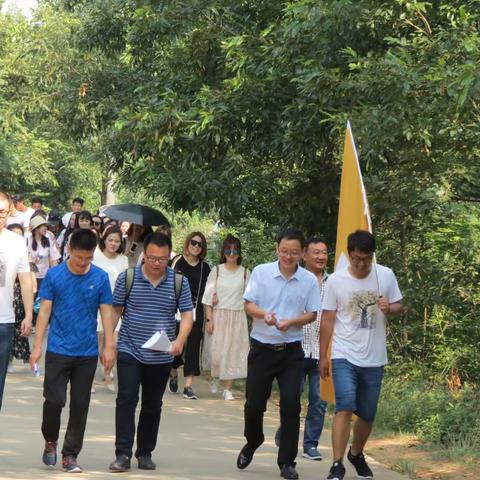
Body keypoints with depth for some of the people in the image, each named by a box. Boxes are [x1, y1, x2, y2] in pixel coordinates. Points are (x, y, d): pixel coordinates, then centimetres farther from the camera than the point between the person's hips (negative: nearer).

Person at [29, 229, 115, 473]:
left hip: (87, 353, 2)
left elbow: (106, 312, 4)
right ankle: (50, 441, 19)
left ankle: (70, 455, 15)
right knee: (54, 400, -8)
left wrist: (109, 346, -2)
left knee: (80, 407, 4)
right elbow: (45, 311, -1)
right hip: (58, 351, -1)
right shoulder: (54, 275, -3)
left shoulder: (100, 277, 0)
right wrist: (37, 346, -4)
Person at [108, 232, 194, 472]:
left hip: (161, 357, 2)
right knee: (126, 399, -11)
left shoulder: (179, 282, -2)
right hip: (129, 351, -2)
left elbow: (187, 315, -3)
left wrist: (180, 340, -20)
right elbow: (115, 310, 3)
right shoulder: (128, 277, -4)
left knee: (152, 406, 11)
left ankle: (145, 453, 23)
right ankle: (123, 453, -10)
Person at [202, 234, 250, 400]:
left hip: (238, 317, 1)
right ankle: (215, 379, 22)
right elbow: (208, 297, 1)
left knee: (233, 352, -2)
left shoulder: (245, 273, 5)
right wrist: (209, 319, -6)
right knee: (217, 352, -5)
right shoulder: (216, 271, 3)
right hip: (219, 316, -1)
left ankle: (227, 389, 4)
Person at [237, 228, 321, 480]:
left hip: (291, 351, 0)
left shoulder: (310, 280, -1)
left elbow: (311, 314, 2)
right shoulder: (261, 272, -3)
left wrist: (291, 322, -17)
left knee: (291, 405, -5)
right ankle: (252, 444, 36)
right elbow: (248, 305, -3)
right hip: (262, 348, 0)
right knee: (254, 403, 6)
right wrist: (264, 314, -24)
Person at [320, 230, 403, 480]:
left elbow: (399, 306, 9)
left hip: (374, 359, 3)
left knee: (367, 414, 13)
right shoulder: (336, 280, -6)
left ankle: (356, 454, 39)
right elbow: (327, 319, 0)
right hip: (344, 357, -3)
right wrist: (323, 355, 0)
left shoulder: (386, 276, -1)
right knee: (345, 408, -18)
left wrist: (390, 308, -15)